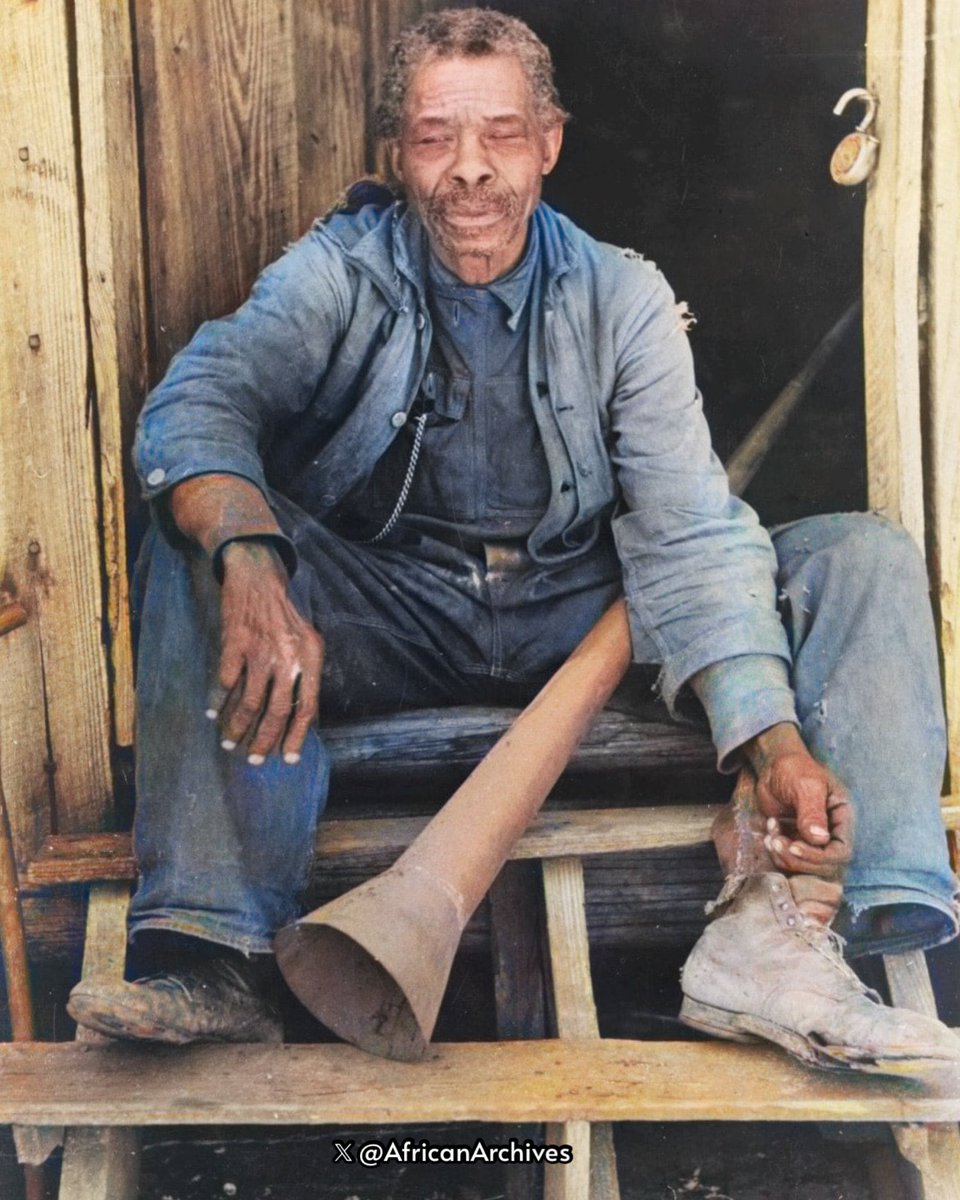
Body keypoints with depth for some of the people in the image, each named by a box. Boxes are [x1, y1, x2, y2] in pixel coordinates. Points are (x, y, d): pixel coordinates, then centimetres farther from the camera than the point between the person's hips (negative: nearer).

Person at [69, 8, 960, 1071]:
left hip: (579, 614, 2)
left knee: (865, 559, -14)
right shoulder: (339, 272, -3)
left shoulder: (621, 297, -1)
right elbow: (197, 403, -22)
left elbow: (686, 535, -12)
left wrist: (772, 740, -27)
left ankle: (776, 926, -33)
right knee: (202, 536, -27)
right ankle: (221, 958, -33)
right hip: (391, 615, -1)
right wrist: (248, 565, -44)